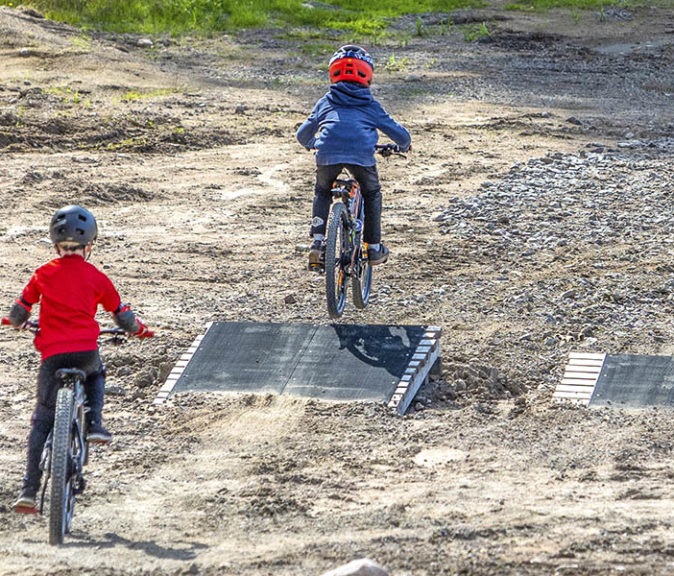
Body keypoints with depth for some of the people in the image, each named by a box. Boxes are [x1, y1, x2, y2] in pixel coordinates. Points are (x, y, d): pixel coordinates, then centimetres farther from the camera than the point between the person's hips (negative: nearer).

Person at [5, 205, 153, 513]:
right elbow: (121, 315, 15)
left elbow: (18, 313, 10)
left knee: (42, 421, 7)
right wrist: (139, 329, 36)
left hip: (52, 353, 0)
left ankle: (29, 488, -2)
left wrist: (18, 322, 35)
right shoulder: (96, 277, 6)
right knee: (96, 375, 37)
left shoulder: (43, 274, 7)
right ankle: (94, 424, 14)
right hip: (86, 351, 0)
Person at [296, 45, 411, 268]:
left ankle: (317, 241, 14)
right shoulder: (371, 105, 23)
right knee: (371, 193, 27)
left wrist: (310, 144, 54)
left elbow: (302, 134, 30)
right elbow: (398, 133, 25)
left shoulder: (326, 102, 26)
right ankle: (374, 247, 26)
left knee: (322, 191, 30)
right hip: (362, 155, -1)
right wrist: (404, 145, 49)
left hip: (328, 155, 1)